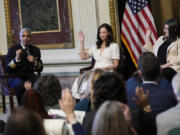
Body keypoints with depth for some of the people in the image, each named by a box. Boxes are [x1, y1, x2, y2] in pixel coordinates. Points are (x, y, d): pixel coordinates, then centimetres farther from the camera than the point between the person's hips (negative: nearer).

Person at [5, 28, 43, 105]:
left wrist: (35, 62, -12)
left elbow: (40, 69, 11)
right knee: (21, 86, -37)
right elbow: (8, 69, -5)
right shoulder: (12, 50, 4)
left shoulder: (35, 50, 14)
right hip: (16, 77, -3)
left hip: (30, 75, 3)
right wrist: (16, 59, -22)